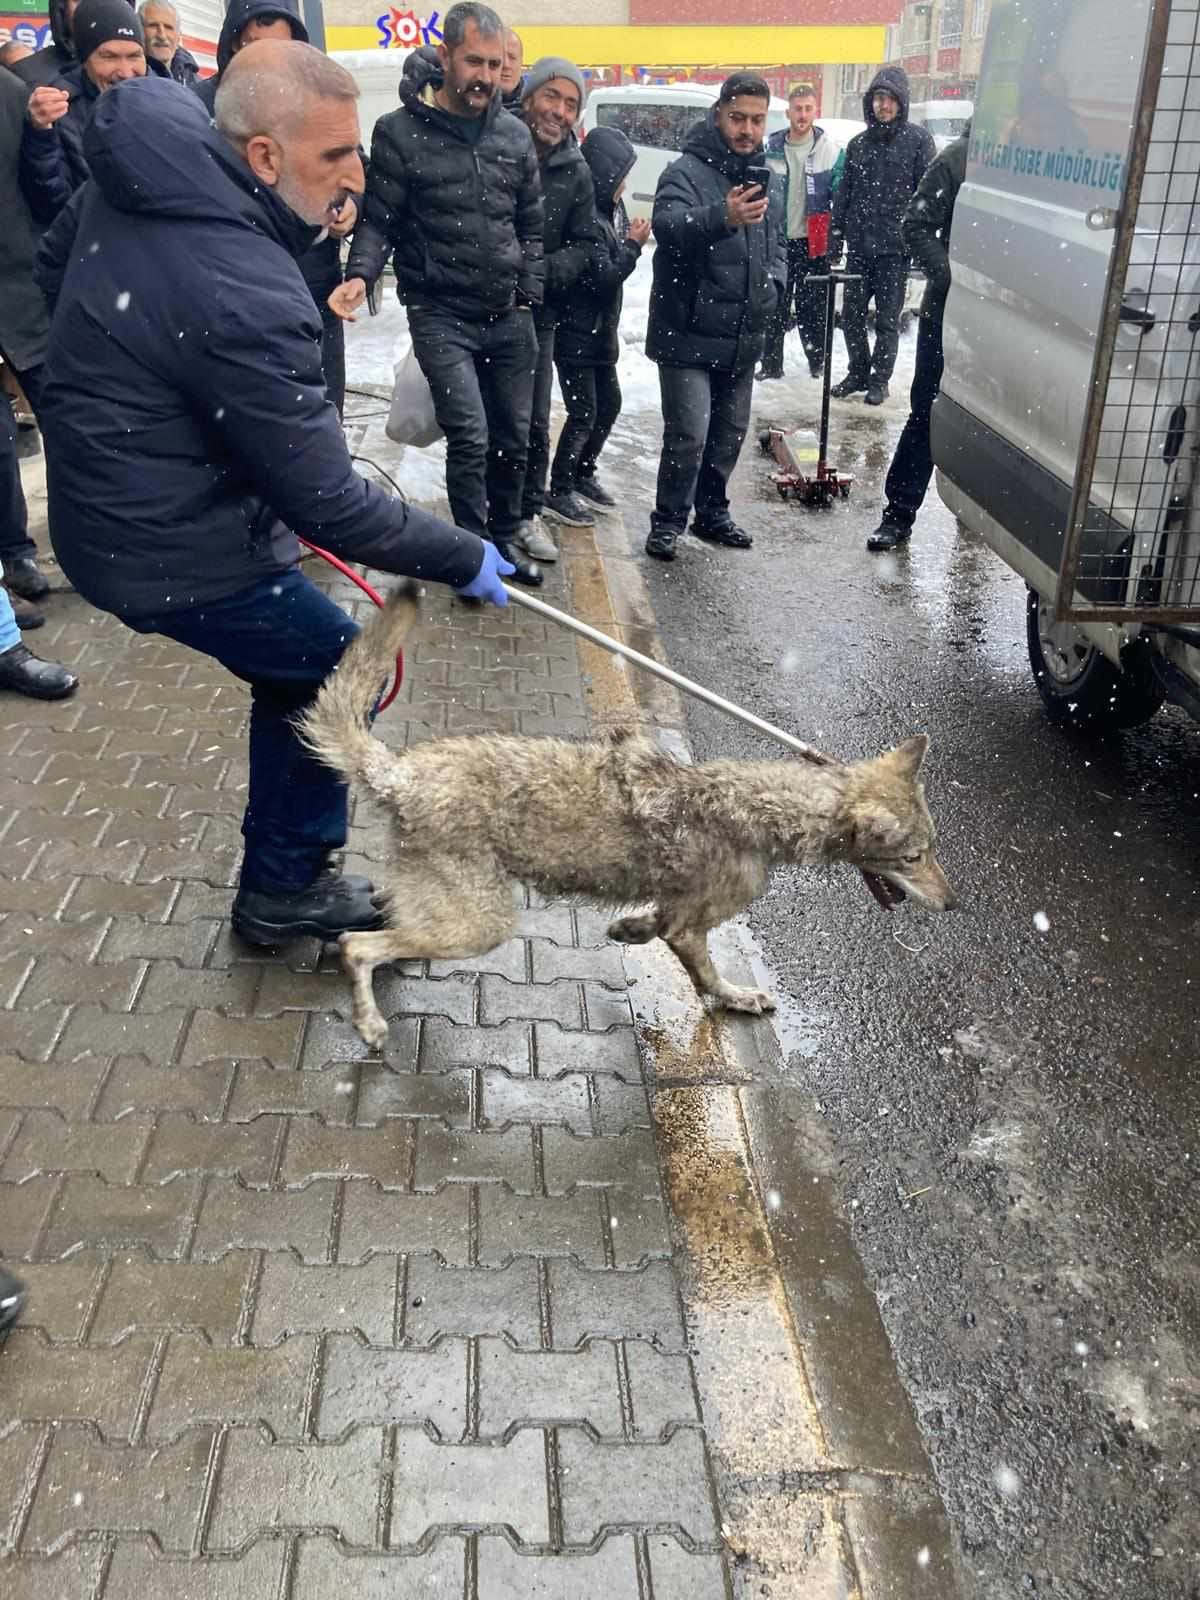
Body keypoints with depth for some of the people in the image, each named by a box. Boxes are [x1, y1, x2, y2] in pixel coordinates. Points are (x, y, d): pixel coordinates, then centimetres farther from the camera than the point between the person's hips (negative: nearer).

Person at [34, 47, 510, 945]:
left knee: (297, 670, 20)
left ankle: (283, 875, 33)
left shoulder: (136, 175, -2)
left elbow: (54, 264, 19)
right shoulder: (241, 293, -31)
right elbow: (330, 506, -25)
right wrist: (464, 559, -13)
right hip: (178, 552, -9)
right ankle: (284, 890, 20)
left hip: (115, 507, 9)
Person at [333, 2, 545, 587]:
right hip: (440, 314, -4)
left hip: (508, 317, 5)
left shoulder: (515, 134, 7)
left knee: (513, 438, 9)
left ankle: (504, 539, 29)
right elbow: (378, 220, -3)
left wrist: (528, 294, 7)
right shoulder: (400, 132, -6)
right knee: (470, 437, -12)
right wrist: (360, 276, -21)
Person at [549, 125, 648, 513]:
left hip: (599, 329, 9)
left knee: (609, 403, 16)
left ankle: (583, 474, 31)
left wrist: (630, 239, -1)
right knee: (584, 414, -6)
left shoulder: (610, 207, 8)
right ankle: (560, 491, 5)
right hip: (575, 332, -9)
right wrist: (633, 245, -14)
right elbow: (601, 278, -21)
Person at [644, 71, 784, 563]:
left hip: (742, 336, 7)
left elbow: (777, 243, 26)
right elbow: (668, 225, -30)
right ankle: (668, 521, 7)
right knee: (688, 434, -10)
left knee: (730, 432, 15)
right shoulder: (687, 171, -10)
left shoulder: (768, 180, 13)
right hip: (689, 333, -7)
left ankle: (711, 512, 31)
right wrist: (722, 218, -48)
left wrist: (773, 285, 6)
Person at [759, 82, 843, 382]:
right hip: (777, 241, 2)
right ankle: (771, 365, 13)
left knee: (813, 306, 4)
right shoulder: (771, 149, 3)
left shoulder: (831, 150, -1)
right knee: (774, 306, 4)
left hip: (813, 243, -1)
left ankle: (818, 363, 17)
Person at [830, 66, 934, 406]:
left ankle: (880, 378, 15)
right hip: (859, 245, 4)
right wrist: (836, 232, 9)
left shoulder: (918, 139, -2)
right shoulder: (859, 143, 12)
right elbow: (844, 190, 15)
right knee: (852, 314, 8)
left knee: (887, 319, 3)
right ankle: (858, 372, 24)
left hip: (895, 247, -4)